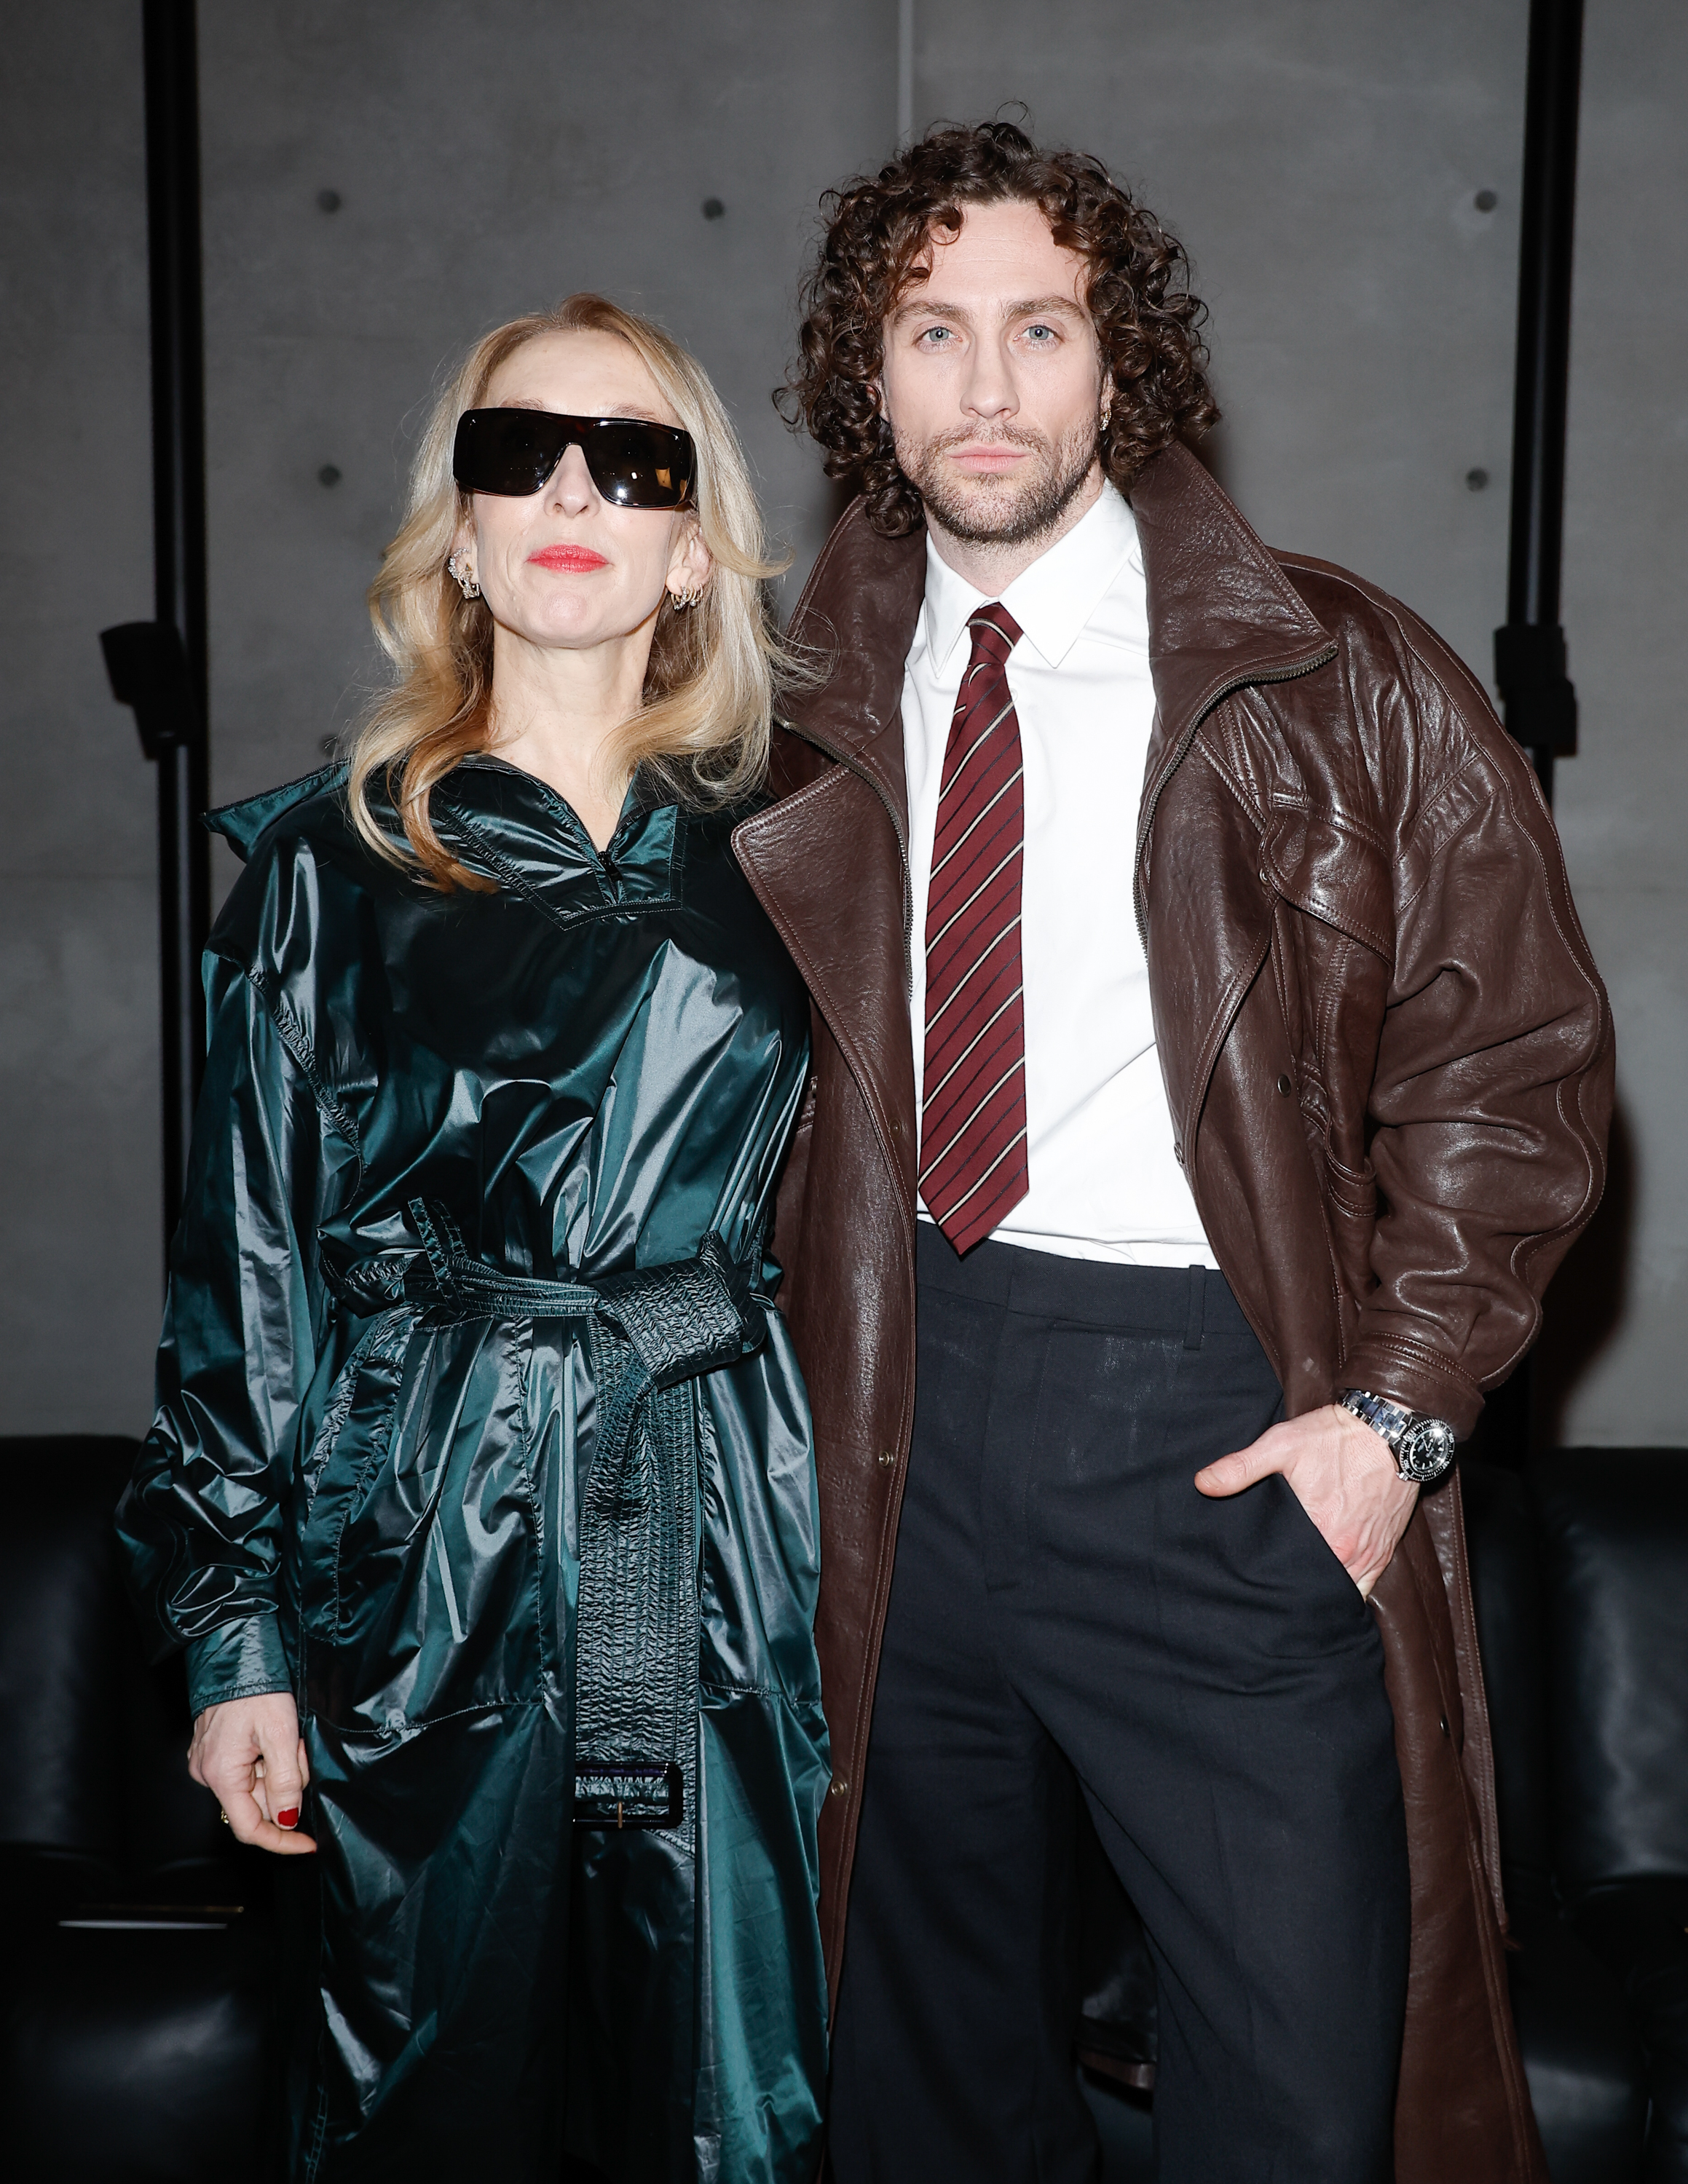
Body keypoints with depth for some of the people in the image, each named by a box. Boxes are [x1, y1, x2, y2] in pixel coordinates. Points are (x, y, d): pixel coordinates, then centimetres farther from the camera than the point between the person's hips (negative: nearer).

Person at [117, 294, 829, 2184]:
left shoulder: (764, 856, 6)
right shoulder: (329, 859, 0)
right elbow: (243, 1253, 1)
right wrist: (234, 1629, -2)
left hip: (719, 1537, 2)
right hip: (426, 1549, -1)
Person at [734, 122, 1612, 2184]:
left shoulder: (1336, 683, -2)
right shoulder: (817, 701, 7)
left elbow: (1517, 1058, -1)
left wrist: (1395, 1406, -10)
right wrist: (783, 1376, 6)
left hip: (1224, 1429, -3)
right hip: (902, 1411, 4)